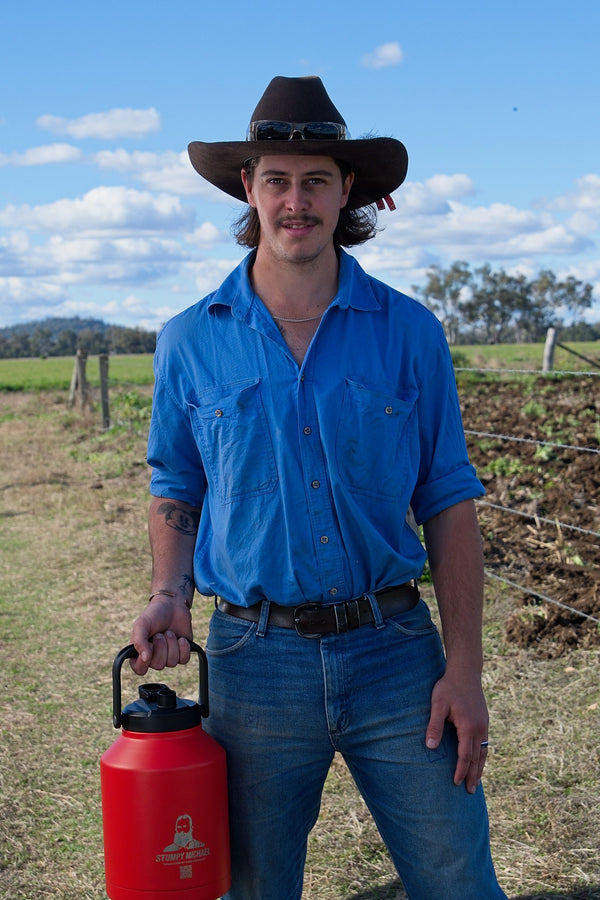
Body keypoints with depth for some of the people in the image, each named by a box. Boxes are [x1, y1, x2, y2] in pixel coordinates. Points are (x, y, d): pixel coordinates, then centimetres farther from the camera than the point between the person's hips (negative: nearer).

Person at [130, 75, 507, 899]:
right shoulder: (191, 343, 1)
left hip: (396, 653, 0)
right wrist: (169, 599, -6)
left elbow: (448, 504, 1)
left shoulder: (410, 332, -1)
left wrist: (465, 668, -5)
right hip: (255, 659, 1)